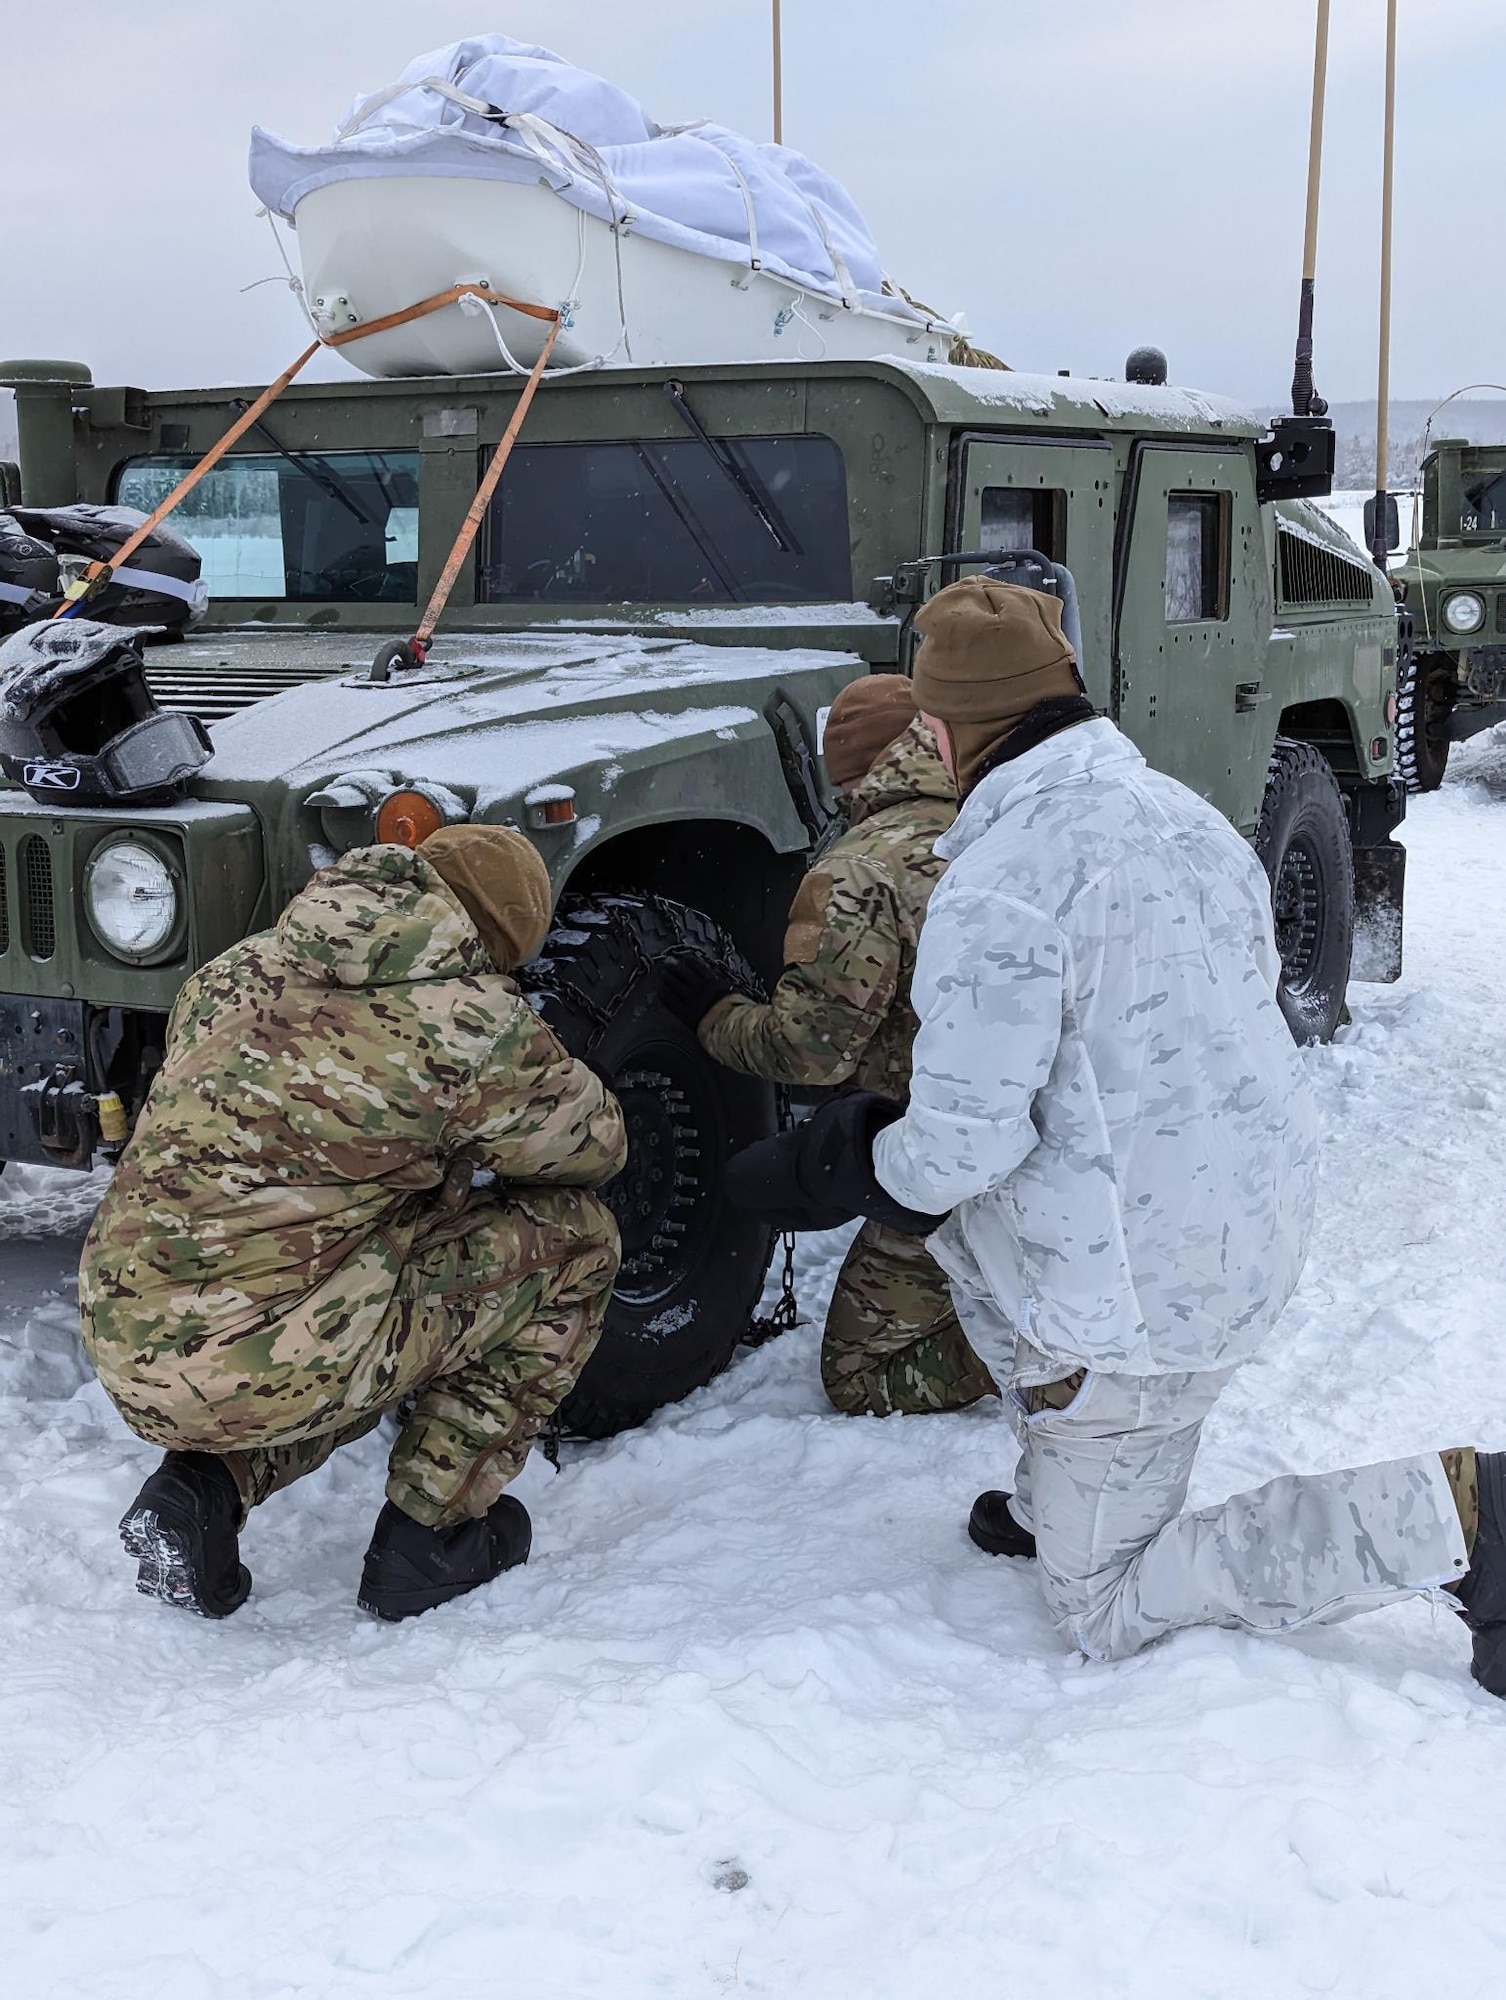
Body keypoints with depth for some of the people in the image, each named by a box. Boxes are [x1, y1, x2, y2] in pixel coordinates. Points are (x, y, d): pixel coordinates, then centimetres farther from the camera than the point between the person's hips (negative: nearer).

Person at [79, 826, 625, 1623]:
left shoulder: (235, 971, 13)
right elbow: (594, 1145, 11)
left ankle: (200, 1488, 13)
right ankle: (430, 1532, 12)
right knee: (571, 1237, 7)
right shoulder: (473, 1021, -6)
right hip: (270, 1371, -7)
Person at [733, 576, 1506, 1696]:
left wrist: (859, 1164, 1)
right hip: (1261, 1236, 9)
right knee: (973, 1236, 28)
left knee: (1105, 1613, 8)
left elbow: (962, 1141, -24)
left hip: (1139, 1291, -9)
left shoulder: (999, 884, -22)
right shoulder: (1186, 813, 4)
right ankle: (1060, 1501, 29)